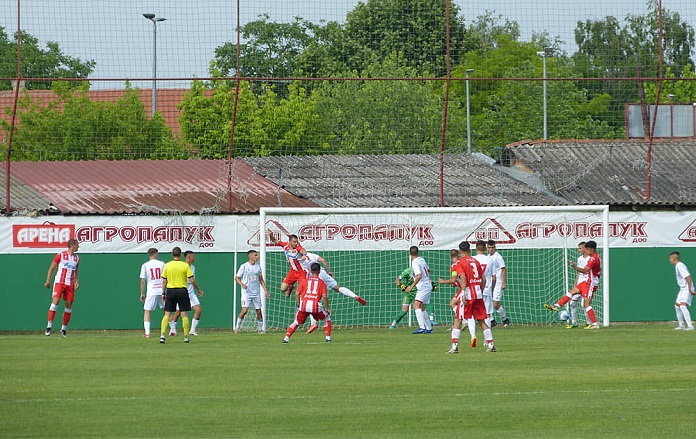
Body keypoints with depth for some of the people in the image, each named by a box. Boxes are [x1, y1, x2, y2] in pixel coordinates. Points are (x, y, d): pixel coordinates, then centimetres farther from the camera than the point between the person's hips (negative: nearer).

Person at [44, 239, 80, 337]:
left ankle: (64, 328, 10)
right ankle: (49, 326, -14)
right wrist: (48, 281, -3)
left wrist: (76, 282, 8)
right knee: (55, 301, -17)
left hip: (70, 285, 5)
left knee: (69, 305, 1)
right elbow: (52, 268, 2)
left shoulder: (77, 258, 14)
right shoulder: (60, 255, -2)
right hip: (59, 282, -5)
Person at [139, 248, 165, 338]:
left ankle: (147, 333, -10)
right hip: (162, 291, 2)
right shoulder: (162, 264, 4)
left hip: (152, 291, -2)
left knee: (147, 312, 2)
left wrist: (142, 294, 5)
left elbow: (142, 281, -3)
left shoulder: (145, 265, 0)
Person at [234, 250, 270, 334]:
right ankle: (237, 327, -2)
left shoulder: (258, 267, 9)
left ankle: (260, 329, 16)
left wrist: (266, 291, 9)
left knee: (259, 311, 3)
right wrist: (241, 284, -19)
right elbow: (236, 278, 1)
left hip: (256, 293, 5)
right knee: (245, 310, -17)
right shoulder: (244, 266, -4)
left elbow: (261, 280, 17)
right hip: (246, 292, -5)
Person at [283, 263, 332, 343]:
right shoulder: (322, 282, 10)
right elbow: (324, 297, -1)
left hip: (304, 305, 1)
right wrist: (327, 308, 8)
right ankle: (328, 338, 15)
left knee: (296, 322, 17)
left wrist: (299, 306, 18)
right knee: (327, 318, 22)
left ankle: (286, 338, 4)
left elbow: (297, 294, 9)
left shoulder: (305, 281, 15)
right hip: (316, 306, -1)